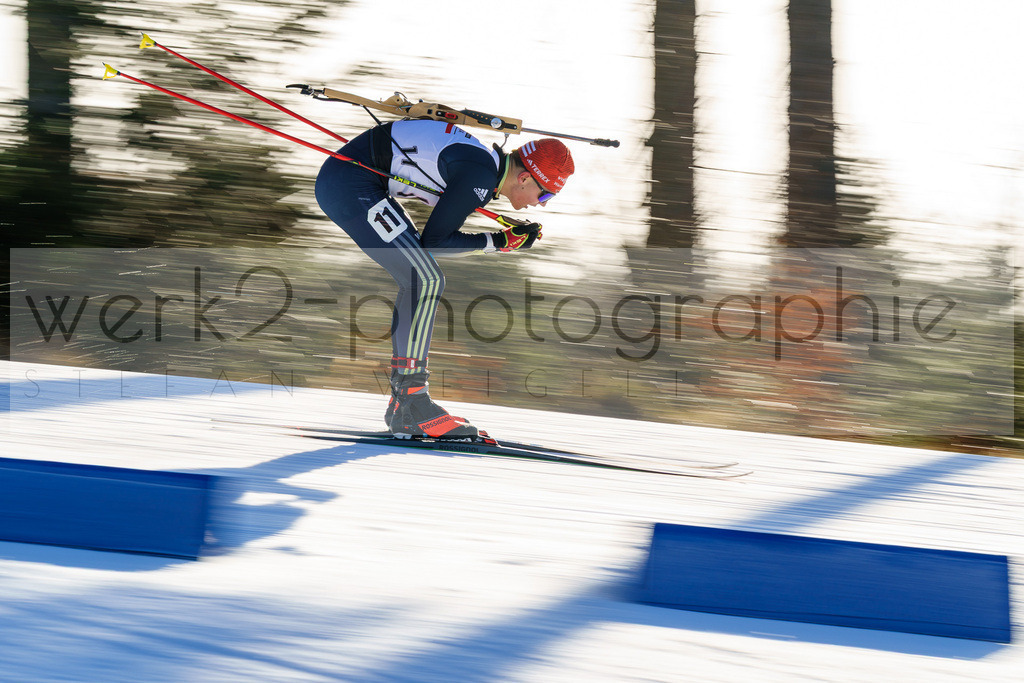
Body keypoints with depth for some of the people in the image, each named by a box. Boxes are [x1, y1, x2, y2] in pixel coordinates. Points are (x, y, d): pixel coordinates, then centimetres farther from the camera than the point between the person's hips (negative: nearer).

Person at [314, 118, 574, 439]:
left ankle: (402, 403, 12)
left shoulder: (488, 160, 10)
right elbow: (435, 241, -15)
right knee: (425, 280, -13)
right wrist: (499, 242, -8)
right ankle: (411, 404, -13)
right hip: (350, 187, -11)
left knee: (420, 280, 11)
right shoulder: (481, 178, -19)